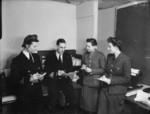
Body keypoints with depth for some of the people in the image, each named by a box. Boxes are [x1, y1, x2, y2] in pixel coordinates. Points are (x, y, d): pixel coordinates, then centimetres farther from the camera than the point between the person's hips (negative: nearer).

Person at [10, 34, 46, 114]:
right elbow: (14, 80, -7)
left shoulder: (36, 56, 11)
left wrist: (40, 76, -2)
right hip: (23, 89, -4)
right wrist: (30, 79, -18)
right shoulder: (16, 61, -5)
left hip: (36, 87, 4)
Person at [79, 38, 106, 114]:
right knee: (85, 99, 9)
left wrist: (91, 70, -17)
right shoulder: (85, 54, 6)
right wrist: (83, 67, -3)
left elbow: (103, 69, -8)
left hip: (95, 82, -4)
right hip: (86, 81, 4)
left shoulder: (100, 56, -9)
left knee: (94, 101, 6)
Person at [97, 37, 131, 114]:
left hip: (117, 92, -5)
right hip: (105, 89, 6)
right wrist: (105, 76, -5)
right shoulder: (109, 56, 4)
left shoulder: (125, 60, -15)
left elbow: (127, 79, -13)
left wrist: (110, 81, -17)